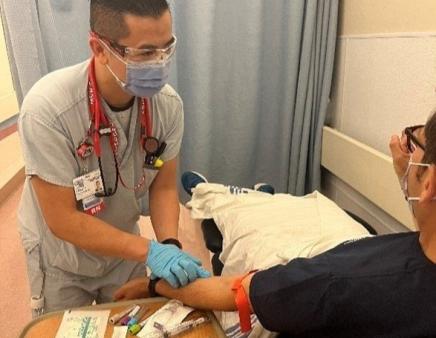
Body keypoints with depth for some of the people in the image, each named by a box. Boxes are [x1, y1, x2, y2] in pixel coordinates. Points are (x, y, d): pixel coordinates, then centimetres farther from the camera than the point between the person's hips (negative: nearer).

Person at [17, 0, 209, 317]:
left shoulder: (168, 104, -21)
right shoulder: (48, 108, -33)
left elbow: (163, 187, -9)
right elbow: (62, 220, -27)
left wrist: (171, 246, -25)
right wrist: (148, 250, -33)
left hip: (123, 249, 3)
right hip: (62, 257, -3)